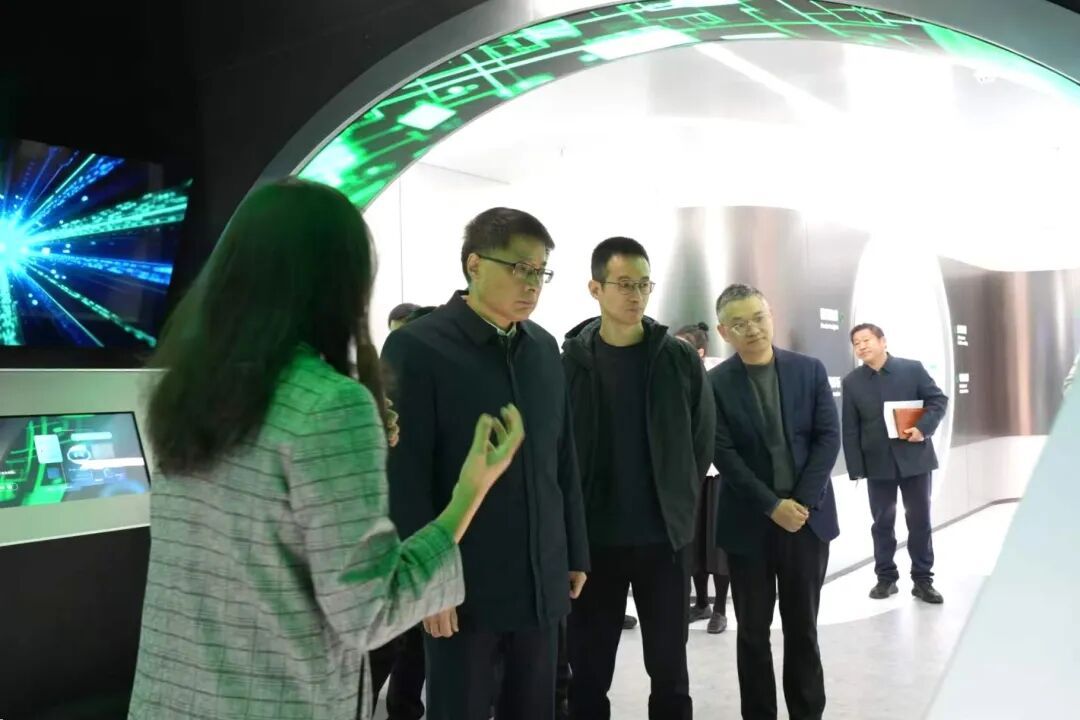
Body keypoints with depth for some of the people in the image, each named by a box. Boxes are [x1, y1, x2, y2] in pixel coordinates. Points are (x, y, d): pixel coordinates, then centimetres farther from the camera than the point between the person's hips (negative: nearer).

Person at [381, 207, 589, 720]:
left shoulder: (545, 348, 8)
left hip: (541, 581, 5)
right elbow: (405, 476, -12)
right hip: (463, 584, -5)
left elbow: (563, 460, 11)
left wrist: (576, 553, 12)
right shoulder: (416, 347, -9)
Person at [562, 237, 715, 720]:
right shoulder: (570, 361, -4)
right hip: (592, 539, 0)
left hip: (664, 536, 1)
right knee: (589, 669, 11)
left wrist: (679, 504, 4)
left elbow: (702, 440, 7)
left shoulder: (681, 359, -1)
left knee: (669, 668, 14)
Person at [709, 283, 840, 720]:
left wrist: (803, 502, -11)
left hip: (808, 517, 2)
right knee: (754, 631, 9)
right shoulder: (715, 383, -4)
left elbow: (829, 438, -2)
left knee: (803, 626, 12)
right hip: (749, 523, -1)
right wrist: (773, 506, -15)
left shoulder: (810, 370, 2)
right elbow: (723, 454, -9)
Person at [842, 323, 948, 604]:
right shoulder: (852, 382, 1)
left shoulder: (913, 368, -1)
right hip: (878, 463, 1)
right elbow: (850, 429, 0)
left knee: (920, 521, 7)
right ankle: (886, 578, 20)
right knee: (882, 523, 9)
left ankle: (923, 580, 17)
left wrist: (924, 427, -19)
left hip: (915, 458, -1)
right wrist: (855, 468, -6)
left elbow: (939, 400, 0)